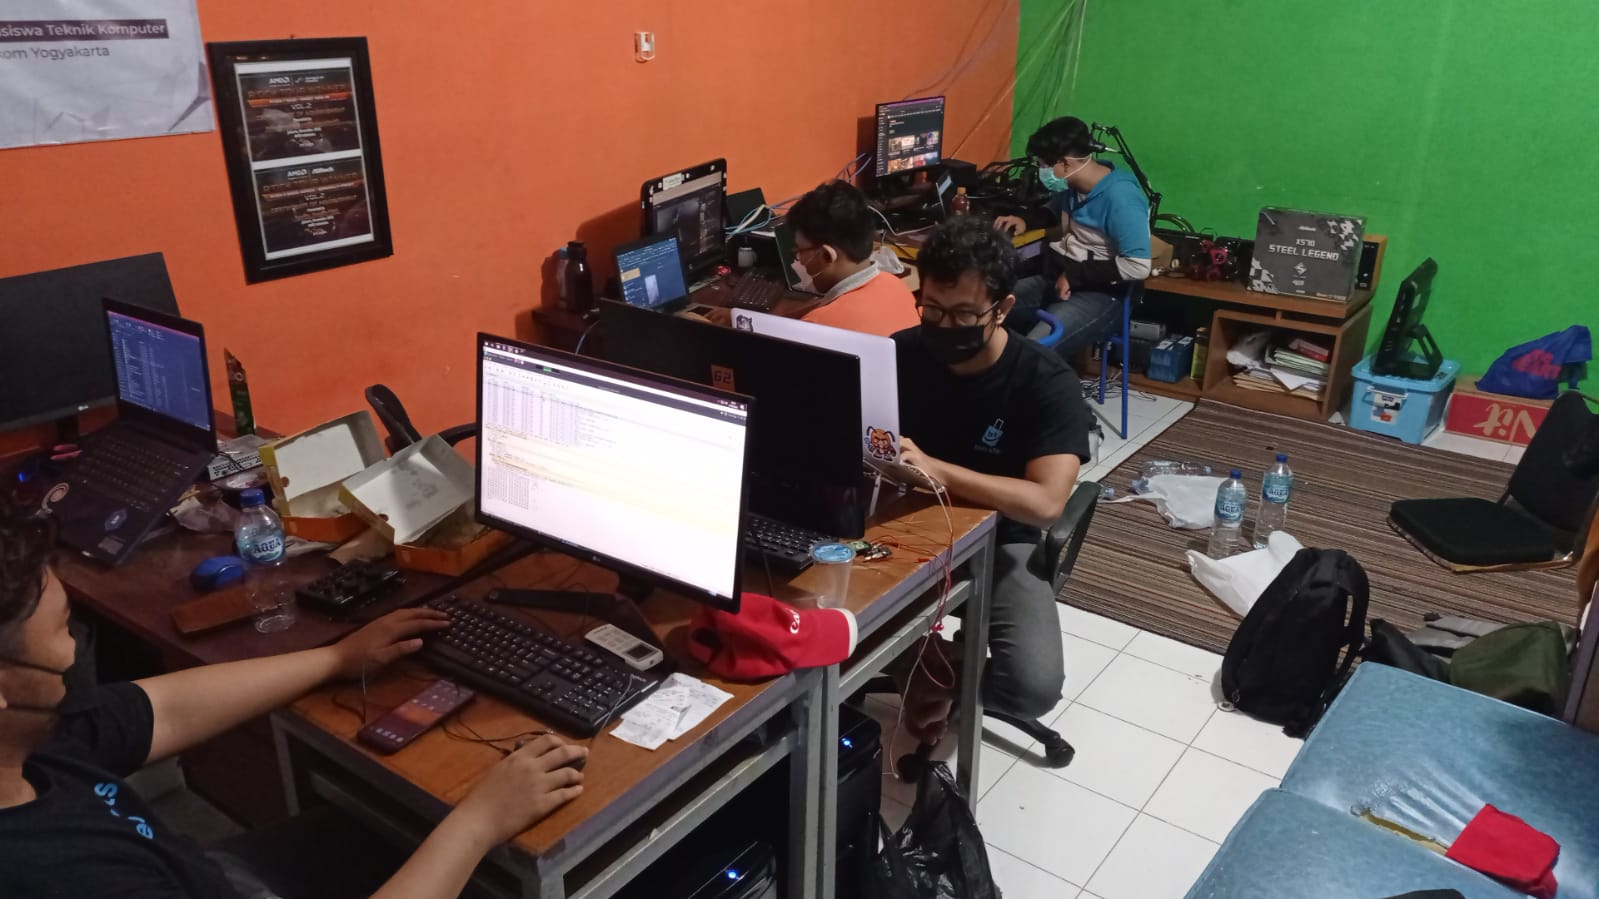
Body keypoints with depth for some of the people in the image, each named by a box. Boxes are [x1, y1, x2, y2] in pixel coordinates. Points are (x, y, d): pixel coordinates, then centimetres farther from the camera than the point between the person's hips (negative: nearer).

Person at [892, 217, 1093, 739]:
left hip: (1000, 540, -2)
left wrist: (936, 469, -39)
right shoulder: (900, 354, -7)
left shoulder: (1048, 384, -18)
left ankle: (948, 673, 8)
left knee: (1035, 684, -25)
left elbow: (1046, 503, -30)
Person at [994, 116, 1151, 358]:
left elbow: (1138, 266, -25)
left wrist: (1074, 274, -20)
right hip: (1058, 279, 8)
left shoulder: (1120, 198, -20)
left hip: (1101, 295, -8)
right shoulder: (1071, 185, 6)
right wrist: (1026, 221, 9)